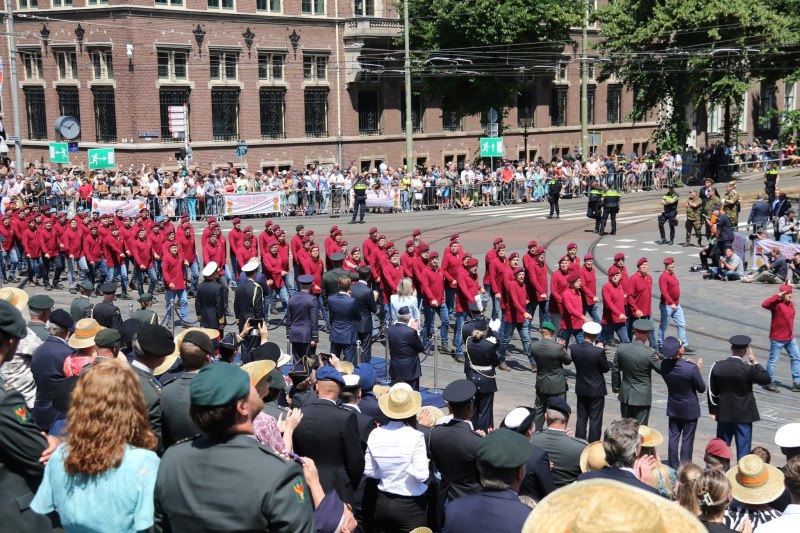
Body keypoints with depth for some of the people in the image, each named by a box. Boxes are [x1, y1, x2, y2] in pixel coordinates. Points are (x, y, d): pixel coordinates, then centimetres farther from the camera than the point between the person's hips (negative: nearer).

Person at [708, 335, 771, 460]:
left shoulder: (717, 367, -7)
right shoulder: (747, 369, -20)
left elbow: (712, 391, -1)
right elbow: (766, 379, -6)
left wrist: (713, 411, 10)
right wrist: (755, 362, -1)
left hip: (723, 414, 4)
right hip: (743, 415, -4)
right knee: (743, 448, 5)